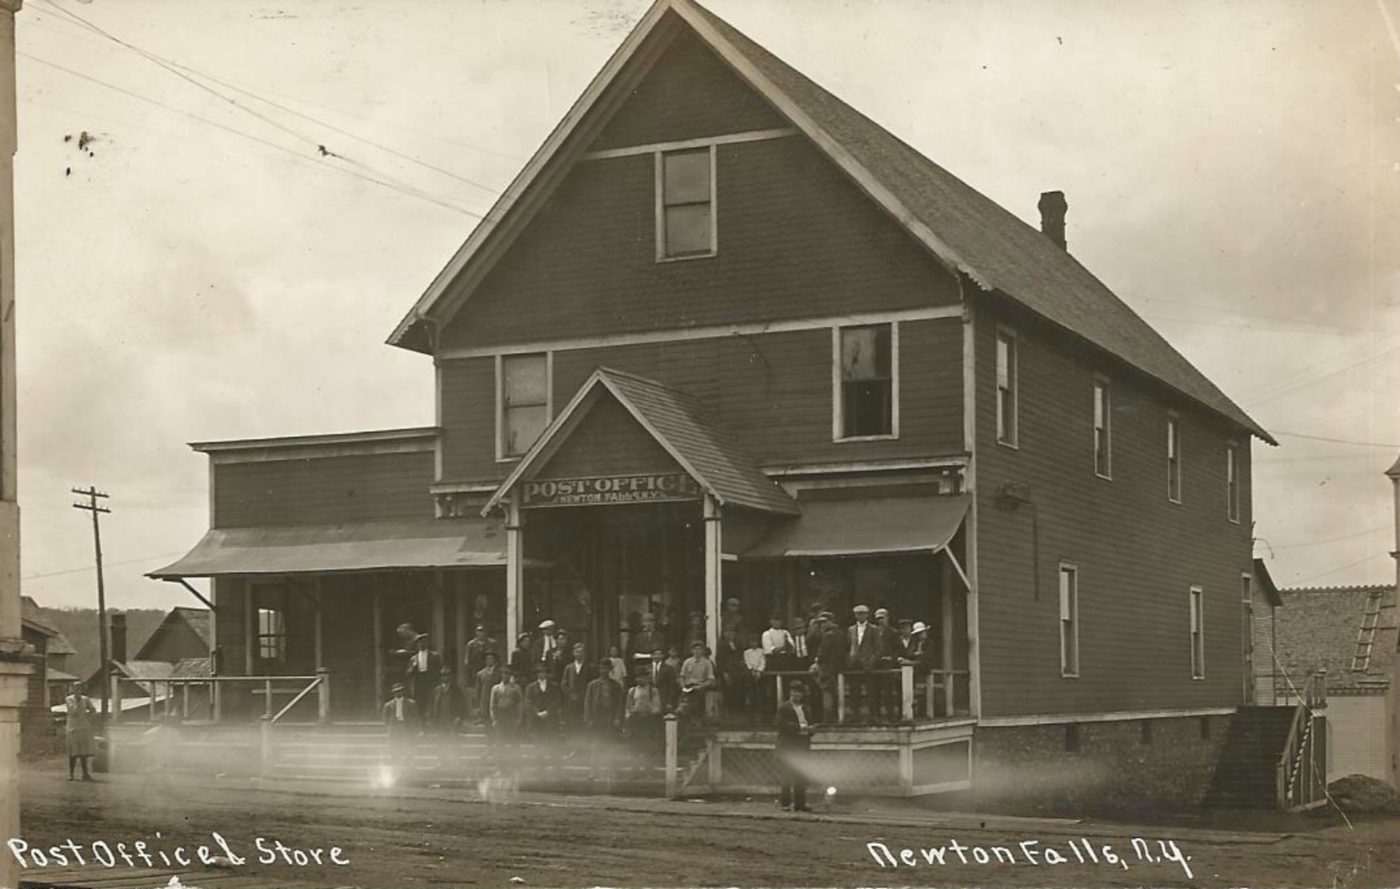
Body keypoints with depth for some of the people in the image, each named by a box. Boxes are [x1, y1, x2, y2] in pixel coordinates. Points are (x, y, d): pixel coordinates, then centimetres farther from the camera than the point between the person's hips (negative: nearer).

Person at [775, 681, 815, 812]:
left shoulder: (804, 708, 18)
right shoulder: (783, 707, -3)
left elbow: (809, 723, 21)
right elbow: (782, 724, -14)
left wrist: (809, 729, -3)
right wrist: (799, 727, -18)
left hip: (801, 747, 6)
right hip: (787, 747, -6)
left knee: (801, 777, 5)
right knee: (788, 776, -5)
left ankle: (800, 803, 8)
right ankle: (785, 803, -1)